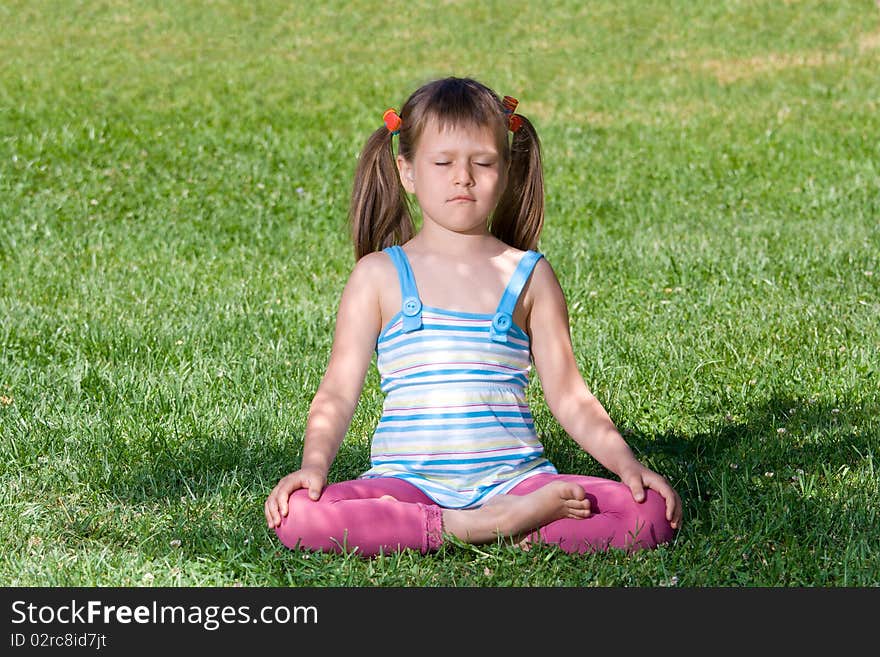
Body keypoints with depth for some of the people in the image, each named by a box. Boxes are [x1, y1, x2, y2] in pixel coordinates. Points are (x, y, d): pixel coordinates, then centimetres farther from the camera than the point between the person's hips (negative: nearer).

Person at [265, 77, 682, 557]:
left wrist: (626, 463, -6)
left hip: (513, 477, 0)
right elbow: (338, 391, 3)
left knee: (651, 514, -24)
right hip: (408, 480, 0)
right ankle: (472, 526, -25)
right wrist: (313, 465, -16)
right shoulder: (379, 275, 8)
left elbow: (569, 396, 9)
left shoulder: (527, 275, 11)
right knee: (297, 517, -32)